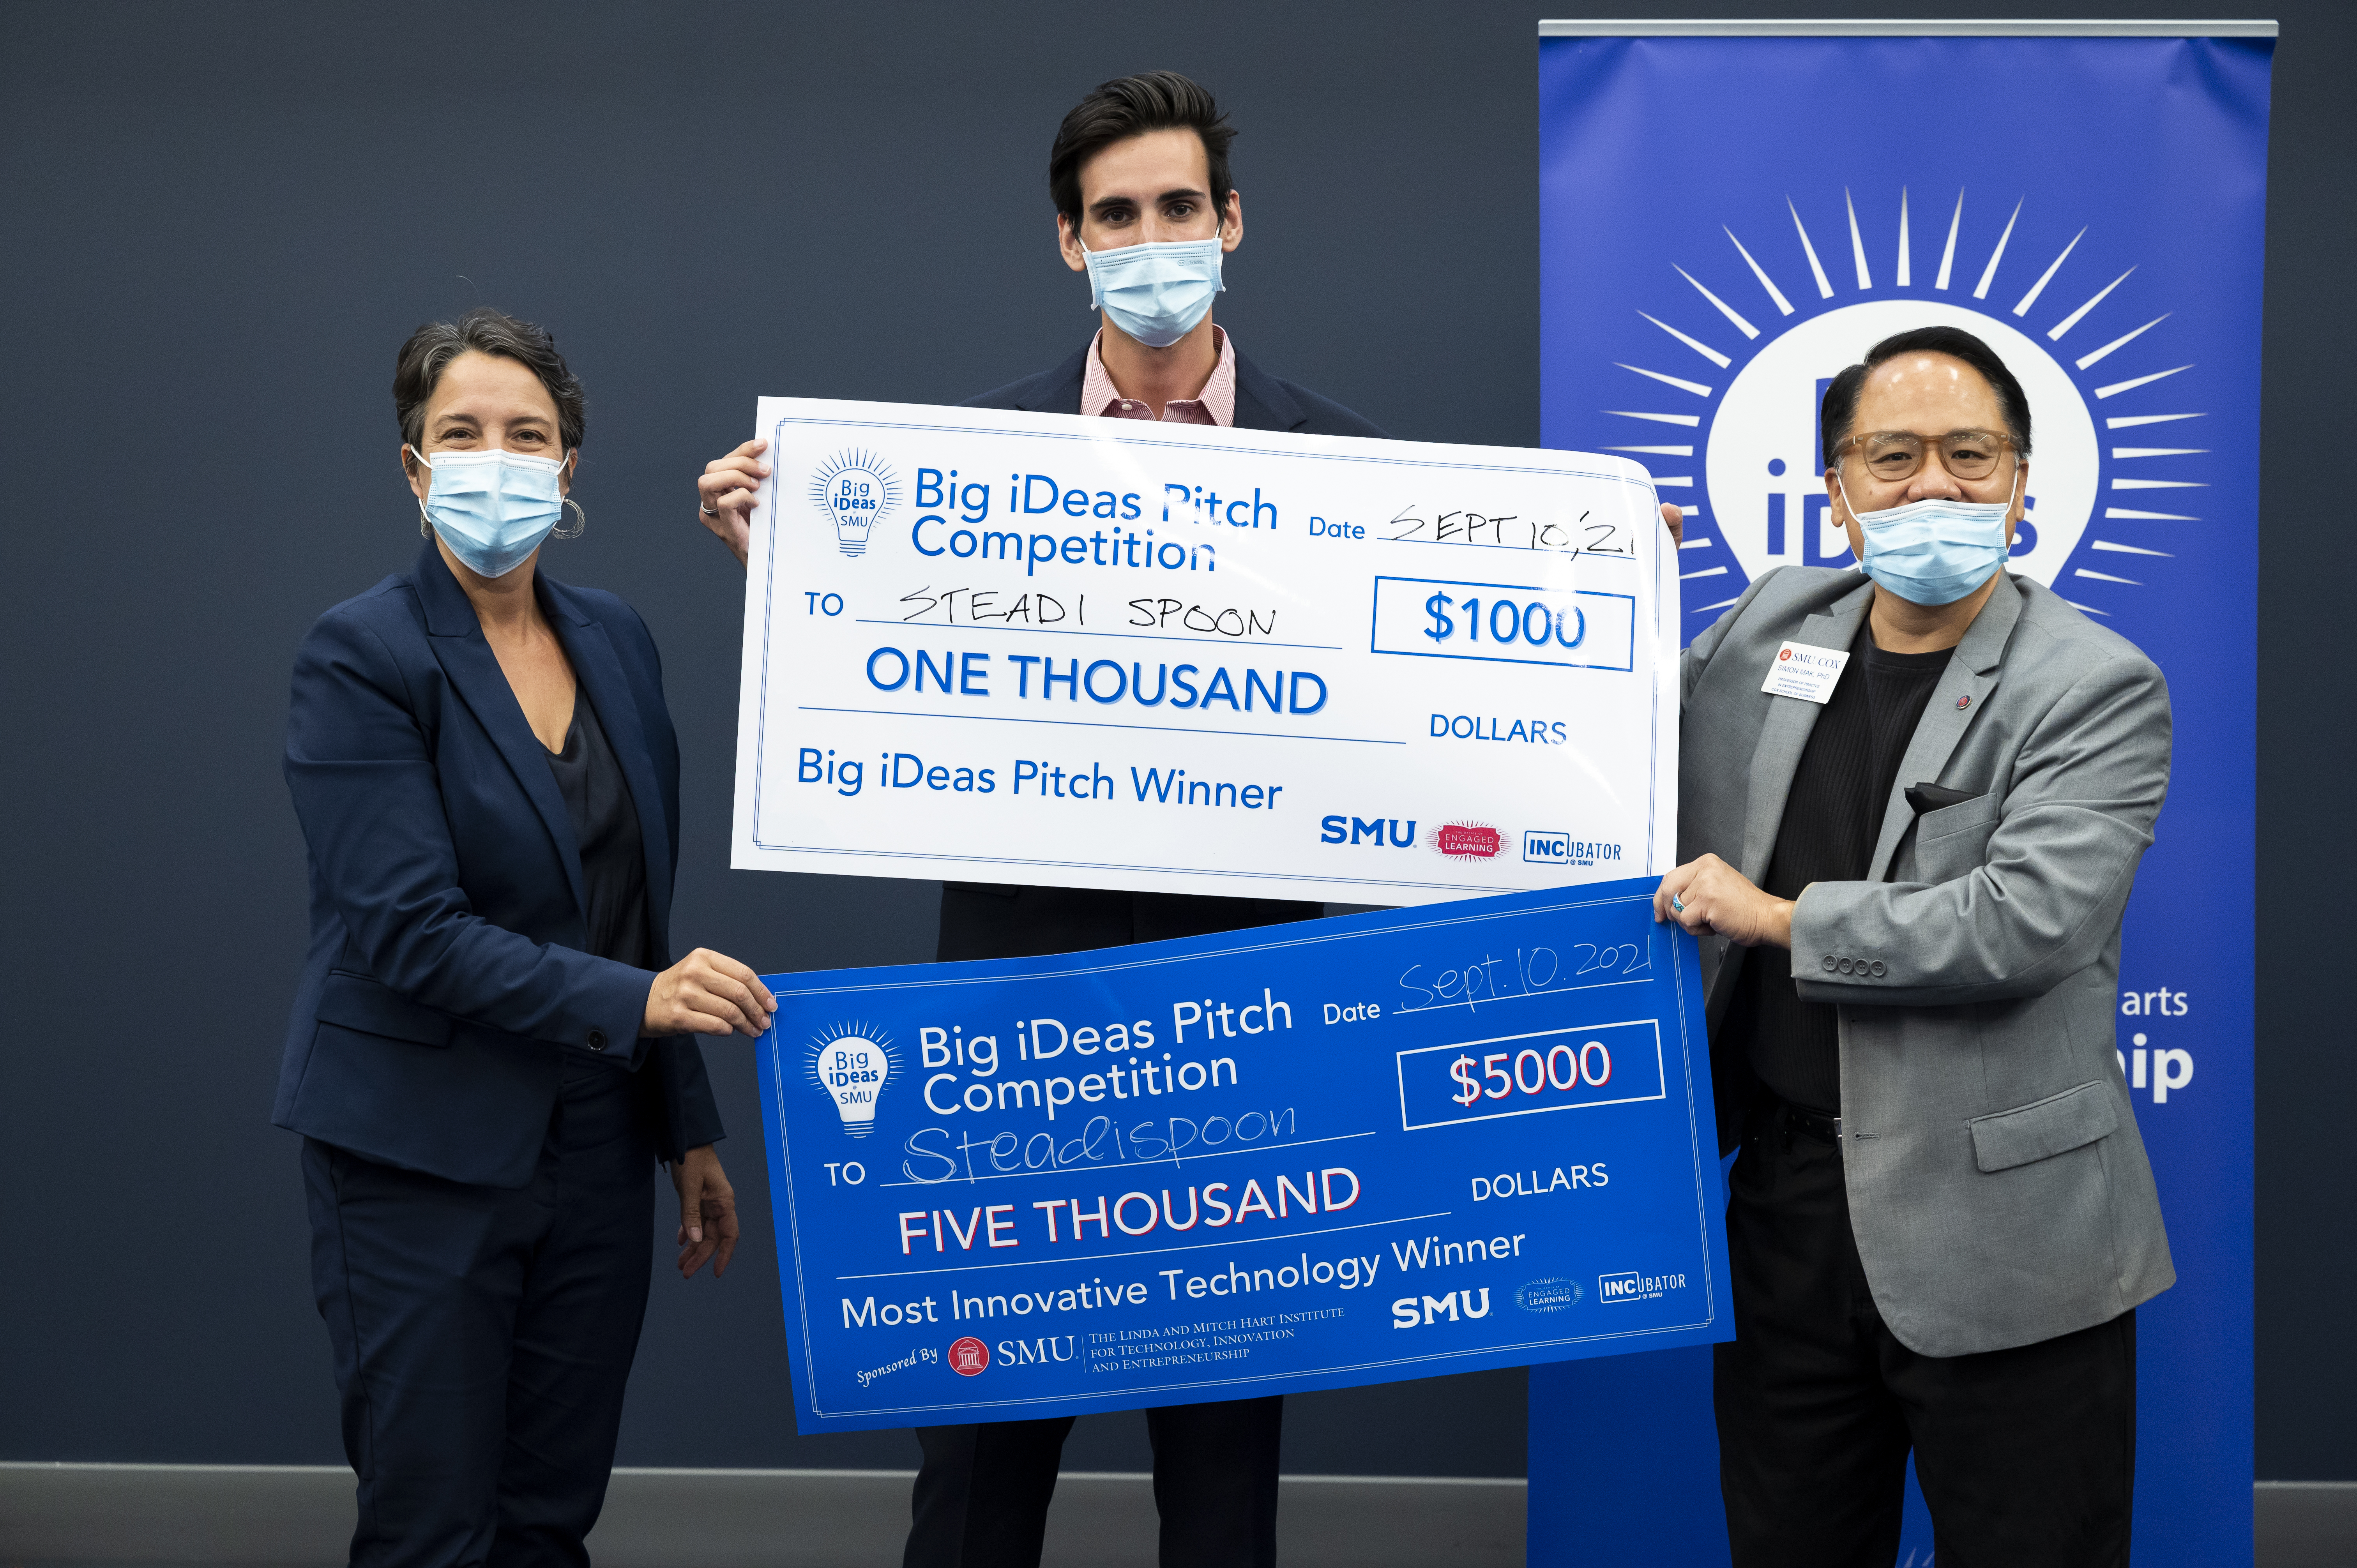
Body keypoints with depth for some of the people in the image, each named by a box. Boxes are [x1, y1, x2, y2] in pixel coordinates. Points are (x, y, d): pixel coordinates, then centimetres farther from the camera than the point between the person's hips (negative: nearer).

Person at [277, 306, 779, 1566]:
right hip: (424, 1161, -6)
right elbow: (408, 929, -19)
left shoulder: (615, 639, 8)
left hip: (594, 1153, 6)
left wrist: (689, 1131, 15)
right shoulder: (360, 657, -11)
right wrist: (633, 1001, -26)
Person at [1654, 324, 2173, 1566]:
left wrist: (1786, 918, -14)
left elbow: (2028, 919, -22)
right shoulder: (1770, 623, 8)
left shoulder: (2098, 690, -9)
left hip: (1999, 1244, -5)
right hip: (1784, 1204, 5)